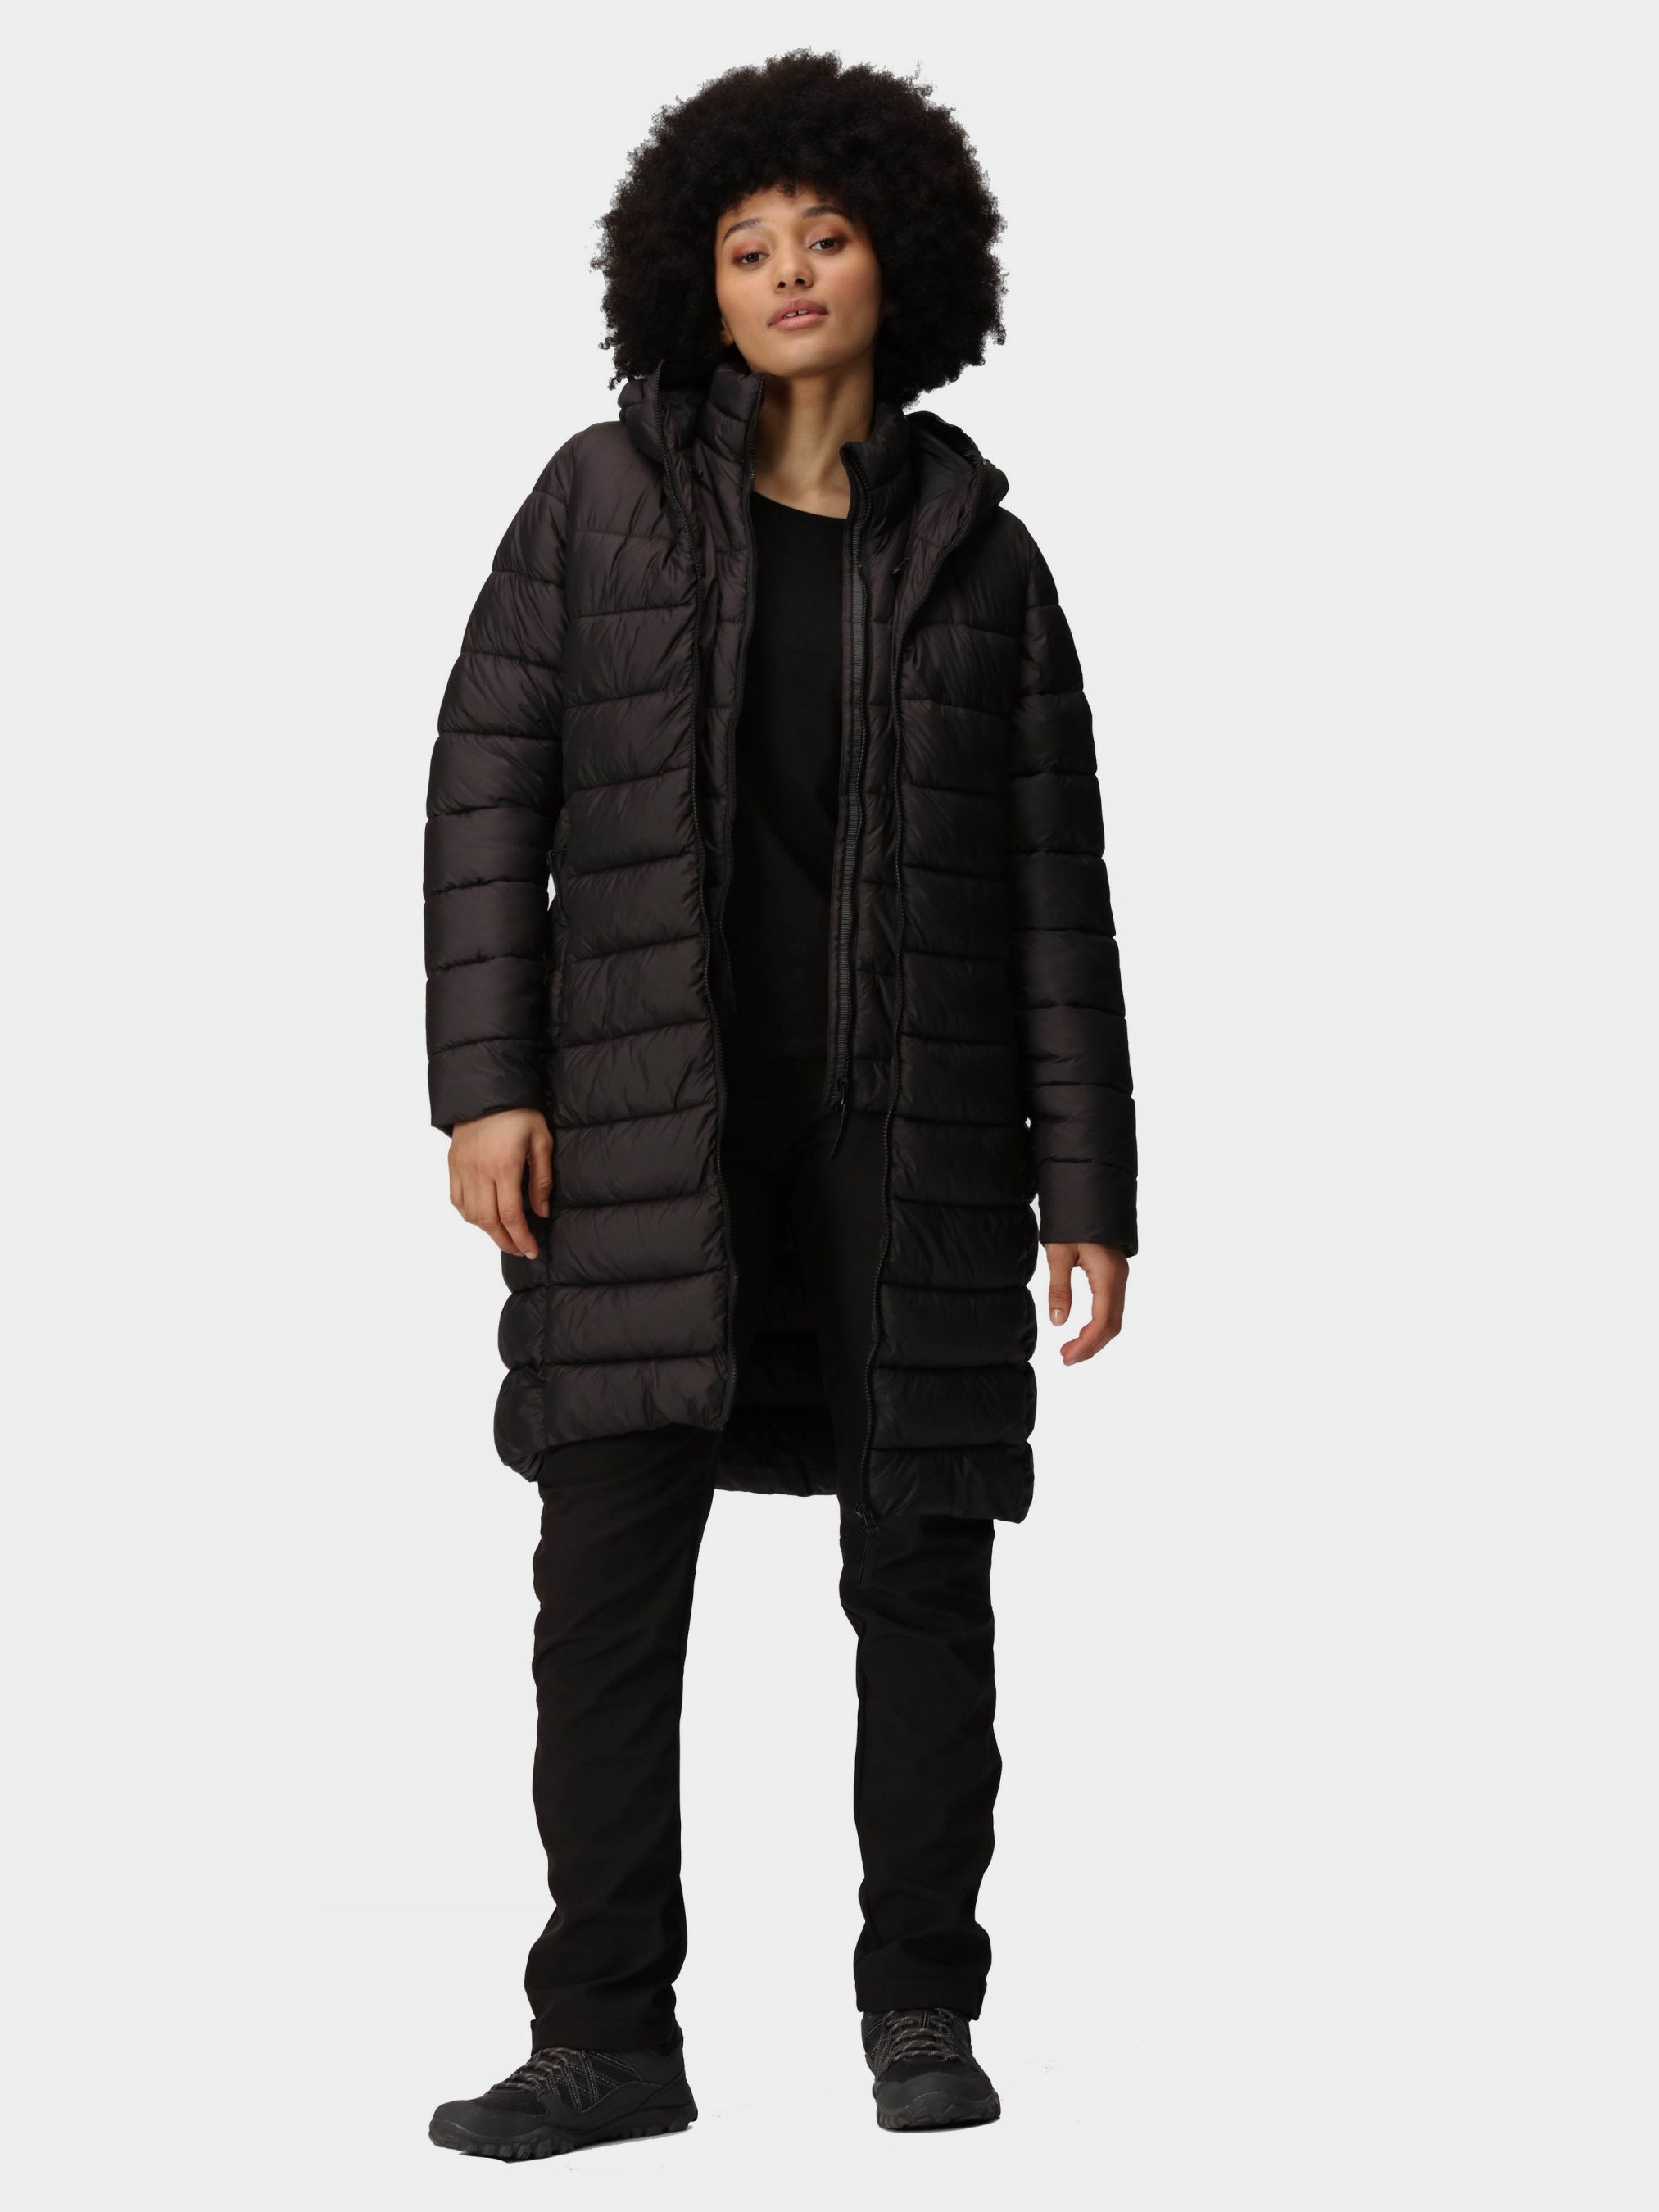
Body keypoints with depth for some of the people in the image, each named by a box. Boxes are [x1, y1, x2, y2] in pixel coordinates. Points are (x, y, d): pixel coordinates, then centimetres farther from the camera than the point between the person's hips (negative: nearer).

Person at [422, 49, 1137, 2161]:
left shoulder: (973, 547, 5)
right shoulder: (606, 493, 2)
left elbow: (1052, 877, 4)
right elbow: (490, 784, -1)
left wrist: (1089, 1188, -1)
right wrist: (486, 1085, -11)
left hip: (908, 1112, 1)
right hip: (657, 1101, 0)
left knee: (921, 1565, 2)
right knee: (609, 1556, -5)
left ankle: (920, 2006, 17)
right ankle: (609, 2038, 2)